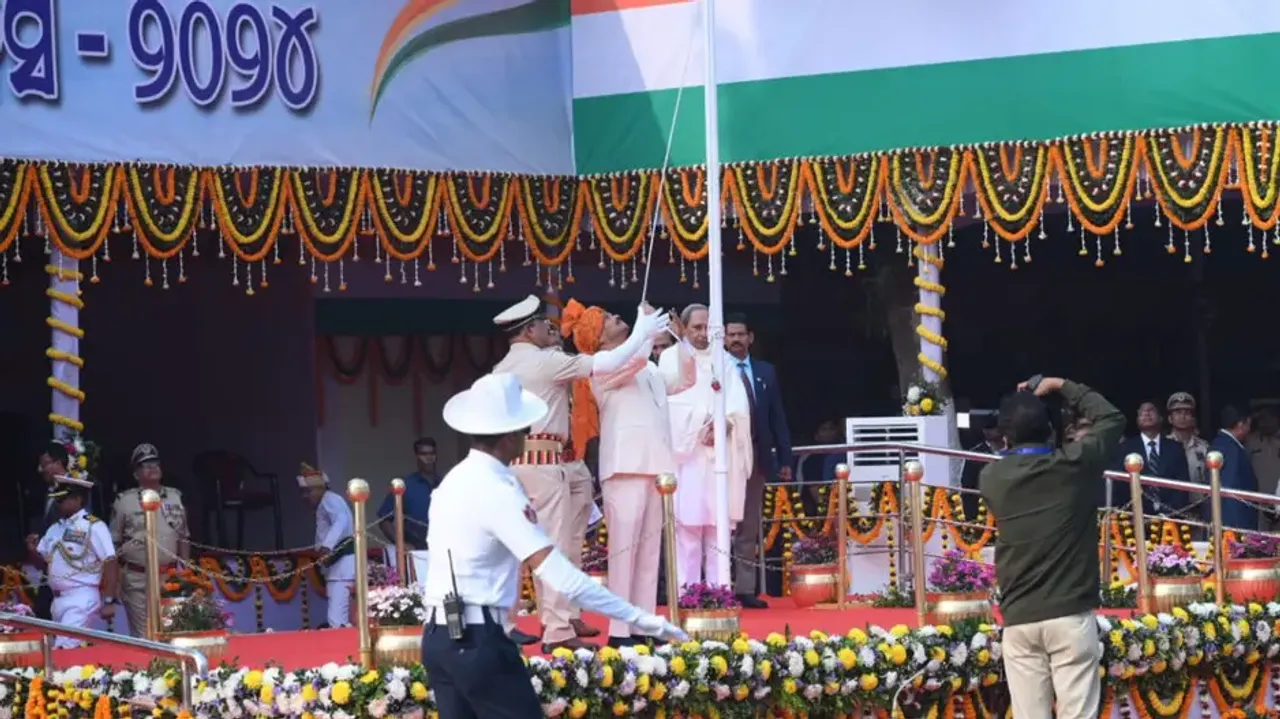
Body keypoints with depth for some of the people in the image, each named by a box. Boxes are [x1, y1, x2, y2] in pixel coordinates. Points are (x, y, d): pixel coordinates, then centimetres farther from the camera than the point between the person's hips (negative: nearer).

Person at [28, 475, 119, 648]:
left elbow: (110, 564, -13)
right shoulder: (55, 529, 14)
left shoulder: (94, 527, -8)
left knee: (64, 649, -18)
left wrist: (109, 602, -18)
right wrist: (32, 550, -1)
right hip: (58, 599, 8)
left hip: (81, 599, -8)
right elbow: (43, 562, 22)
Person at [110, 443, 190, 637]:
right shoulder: (125, 501, -1)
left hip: (169, 577, 3)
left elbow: (184, 539, 15)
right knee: (142, 635, -3)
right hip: (137, 579, -3)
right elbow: (113, 544, 1)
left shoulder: (175, 497, 10)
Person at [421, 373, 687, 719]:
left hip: (438, 635, 9)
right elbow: (558, 575, -22)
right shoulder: (497, 491, -16)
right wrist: (637, 617, -21)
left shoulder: (454, 480, 12)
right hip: (476, 637, -9)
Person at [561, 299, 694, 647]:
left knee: (649, 548, 6)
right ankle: (619, 631, -13)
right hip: (625, 465, -8)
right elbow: (636, 359, -22)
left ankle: (642, 626, 8)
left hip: (651, 464, 8)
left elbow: (683, 382, 28)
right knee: (624, 547, -11)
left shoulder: (646, 368, 21)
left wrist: (682, 338, 22)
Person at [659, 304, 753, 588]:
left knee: (718, 530, 0)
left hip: (719, 456, 3)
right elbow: (672, 403, -4)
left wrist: (724, 424, -15)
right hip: (685, 453, -3)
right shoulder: (671, 358, 7)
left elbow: (738, 405, 4)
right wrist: (707, 421, -11)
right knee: (688, 527, -9)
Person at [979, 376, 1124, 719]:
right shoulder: (1074, 464, -3)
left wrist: (1016, 409, 24)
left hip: (1018, 619, 2)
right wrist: (1063, 386, 21)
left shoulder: (991, 478, 1)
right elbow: (1113, 418, 15)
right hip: (1070, 614, -2)